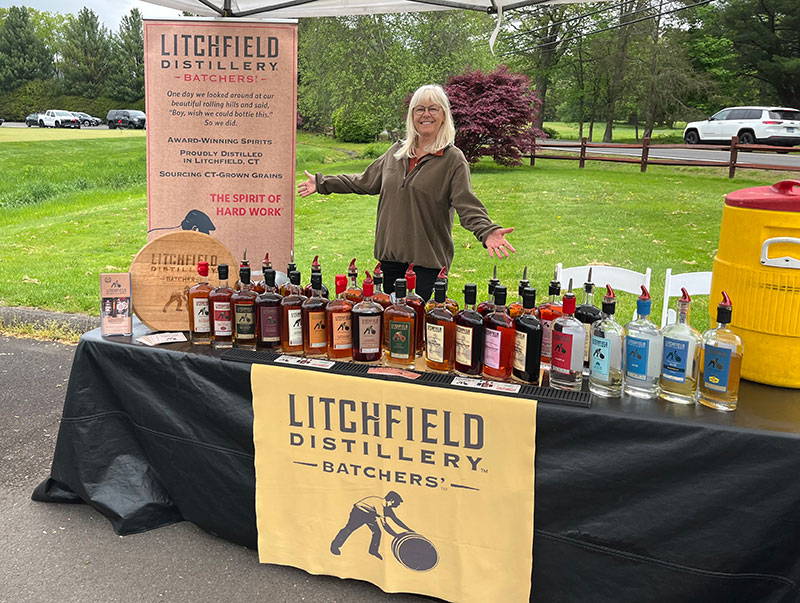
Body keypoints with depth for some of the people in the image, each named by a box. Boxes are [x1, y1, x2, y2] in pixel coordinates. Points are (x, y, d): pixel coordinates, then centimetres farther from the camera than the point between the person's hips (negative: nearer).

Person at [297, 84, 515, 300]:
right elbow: (366, 182, 22)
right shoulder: (397, 151, 11)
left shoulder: (453, 159, -4)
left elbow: (467, 204, -12)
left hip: (426, 259, -5)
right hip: (390, 253, 5)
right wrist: (322, 183, 23)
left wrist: (487, 231, -31)